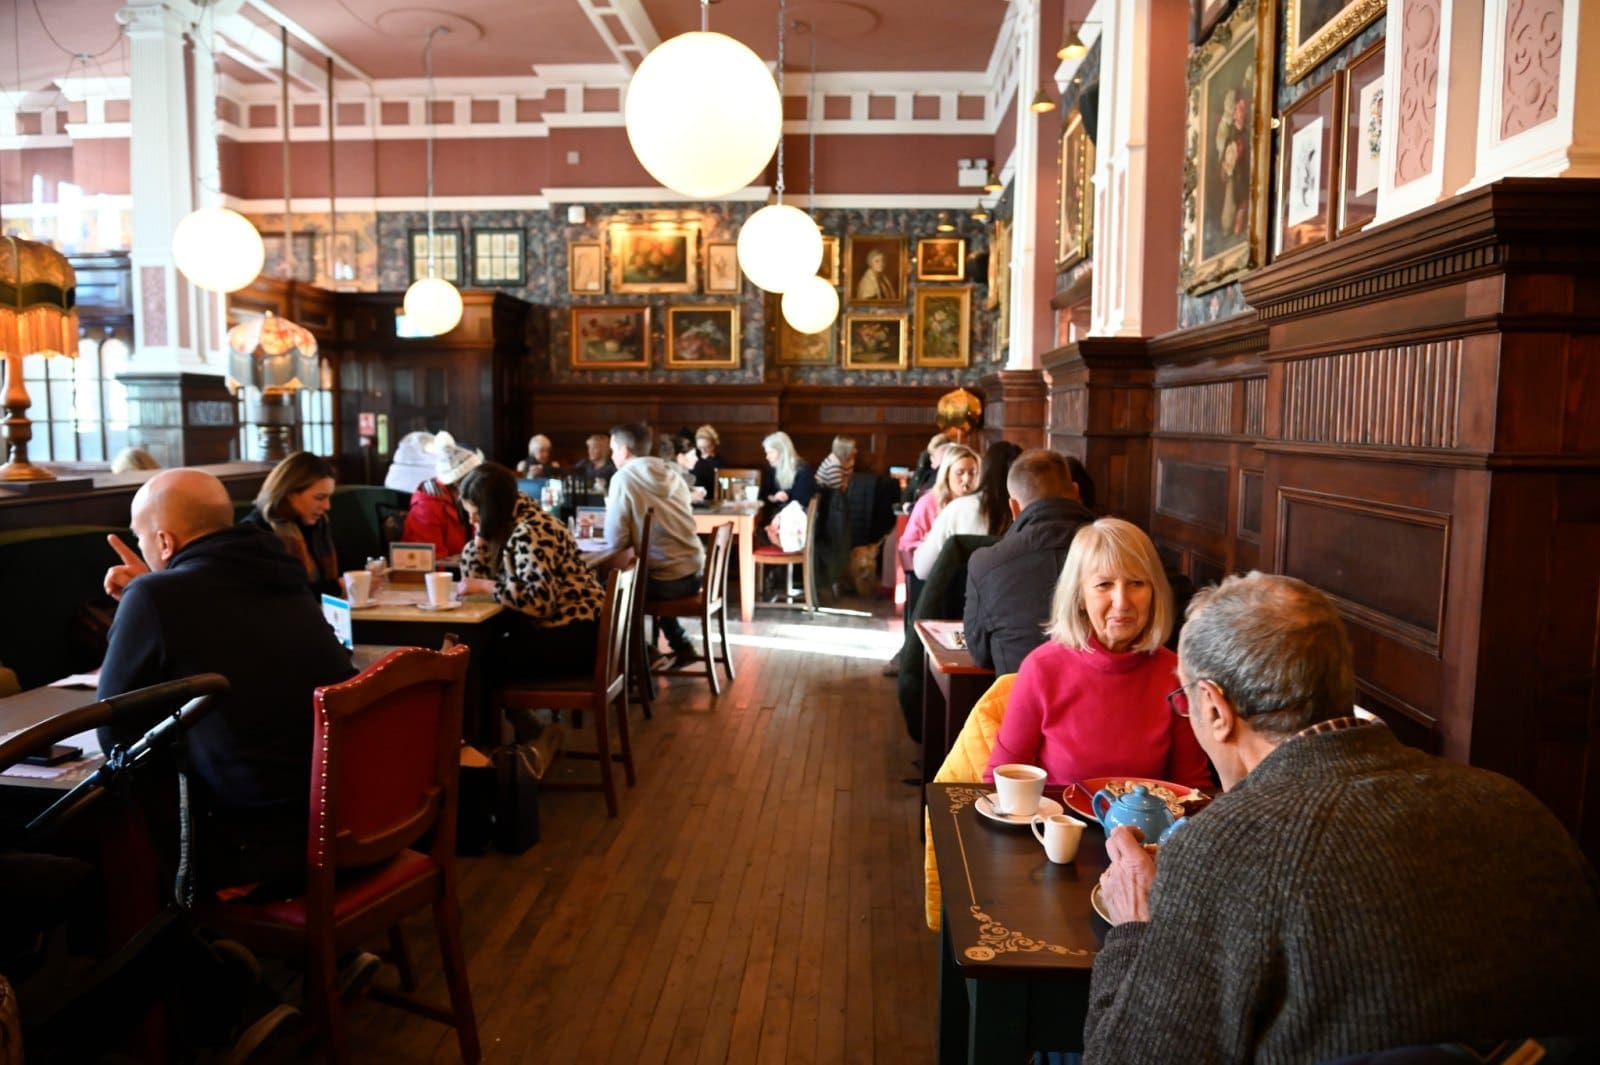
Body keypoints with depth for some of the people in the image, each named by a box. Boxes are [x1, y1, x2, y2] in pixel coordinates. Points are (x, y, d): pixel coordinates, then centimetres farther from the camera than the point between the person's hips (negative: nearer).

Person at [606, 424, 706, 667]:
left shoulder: (624, 478, -10)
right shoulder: (672, 473, 9)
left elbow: (615, 540, -12)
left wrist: (611, 510, 7)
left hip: (668, 580, -7)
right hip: (696, 572, 7)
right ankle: (681, 646, 32)